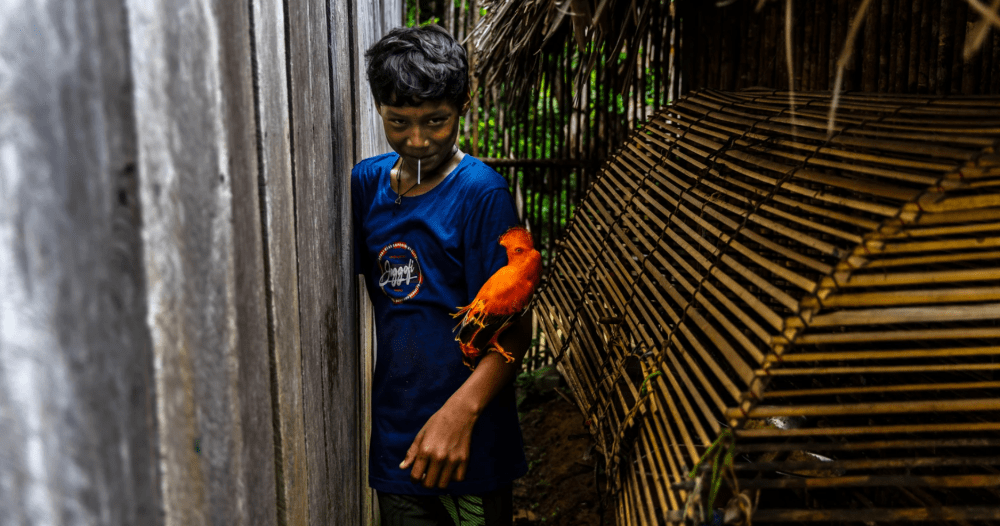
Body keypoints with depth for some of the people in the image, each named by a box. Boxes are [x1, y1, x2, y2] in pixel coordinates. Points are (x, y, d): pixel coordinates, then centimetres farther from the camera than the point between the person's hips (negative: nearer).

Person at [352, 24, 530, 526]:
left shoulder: (481, 193, -14)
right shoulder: (366, 182, 4)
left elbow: (514, 327, -17)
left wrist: (460, 412, -29)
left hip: (467, 436, -4)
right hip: (393, 434, 5)